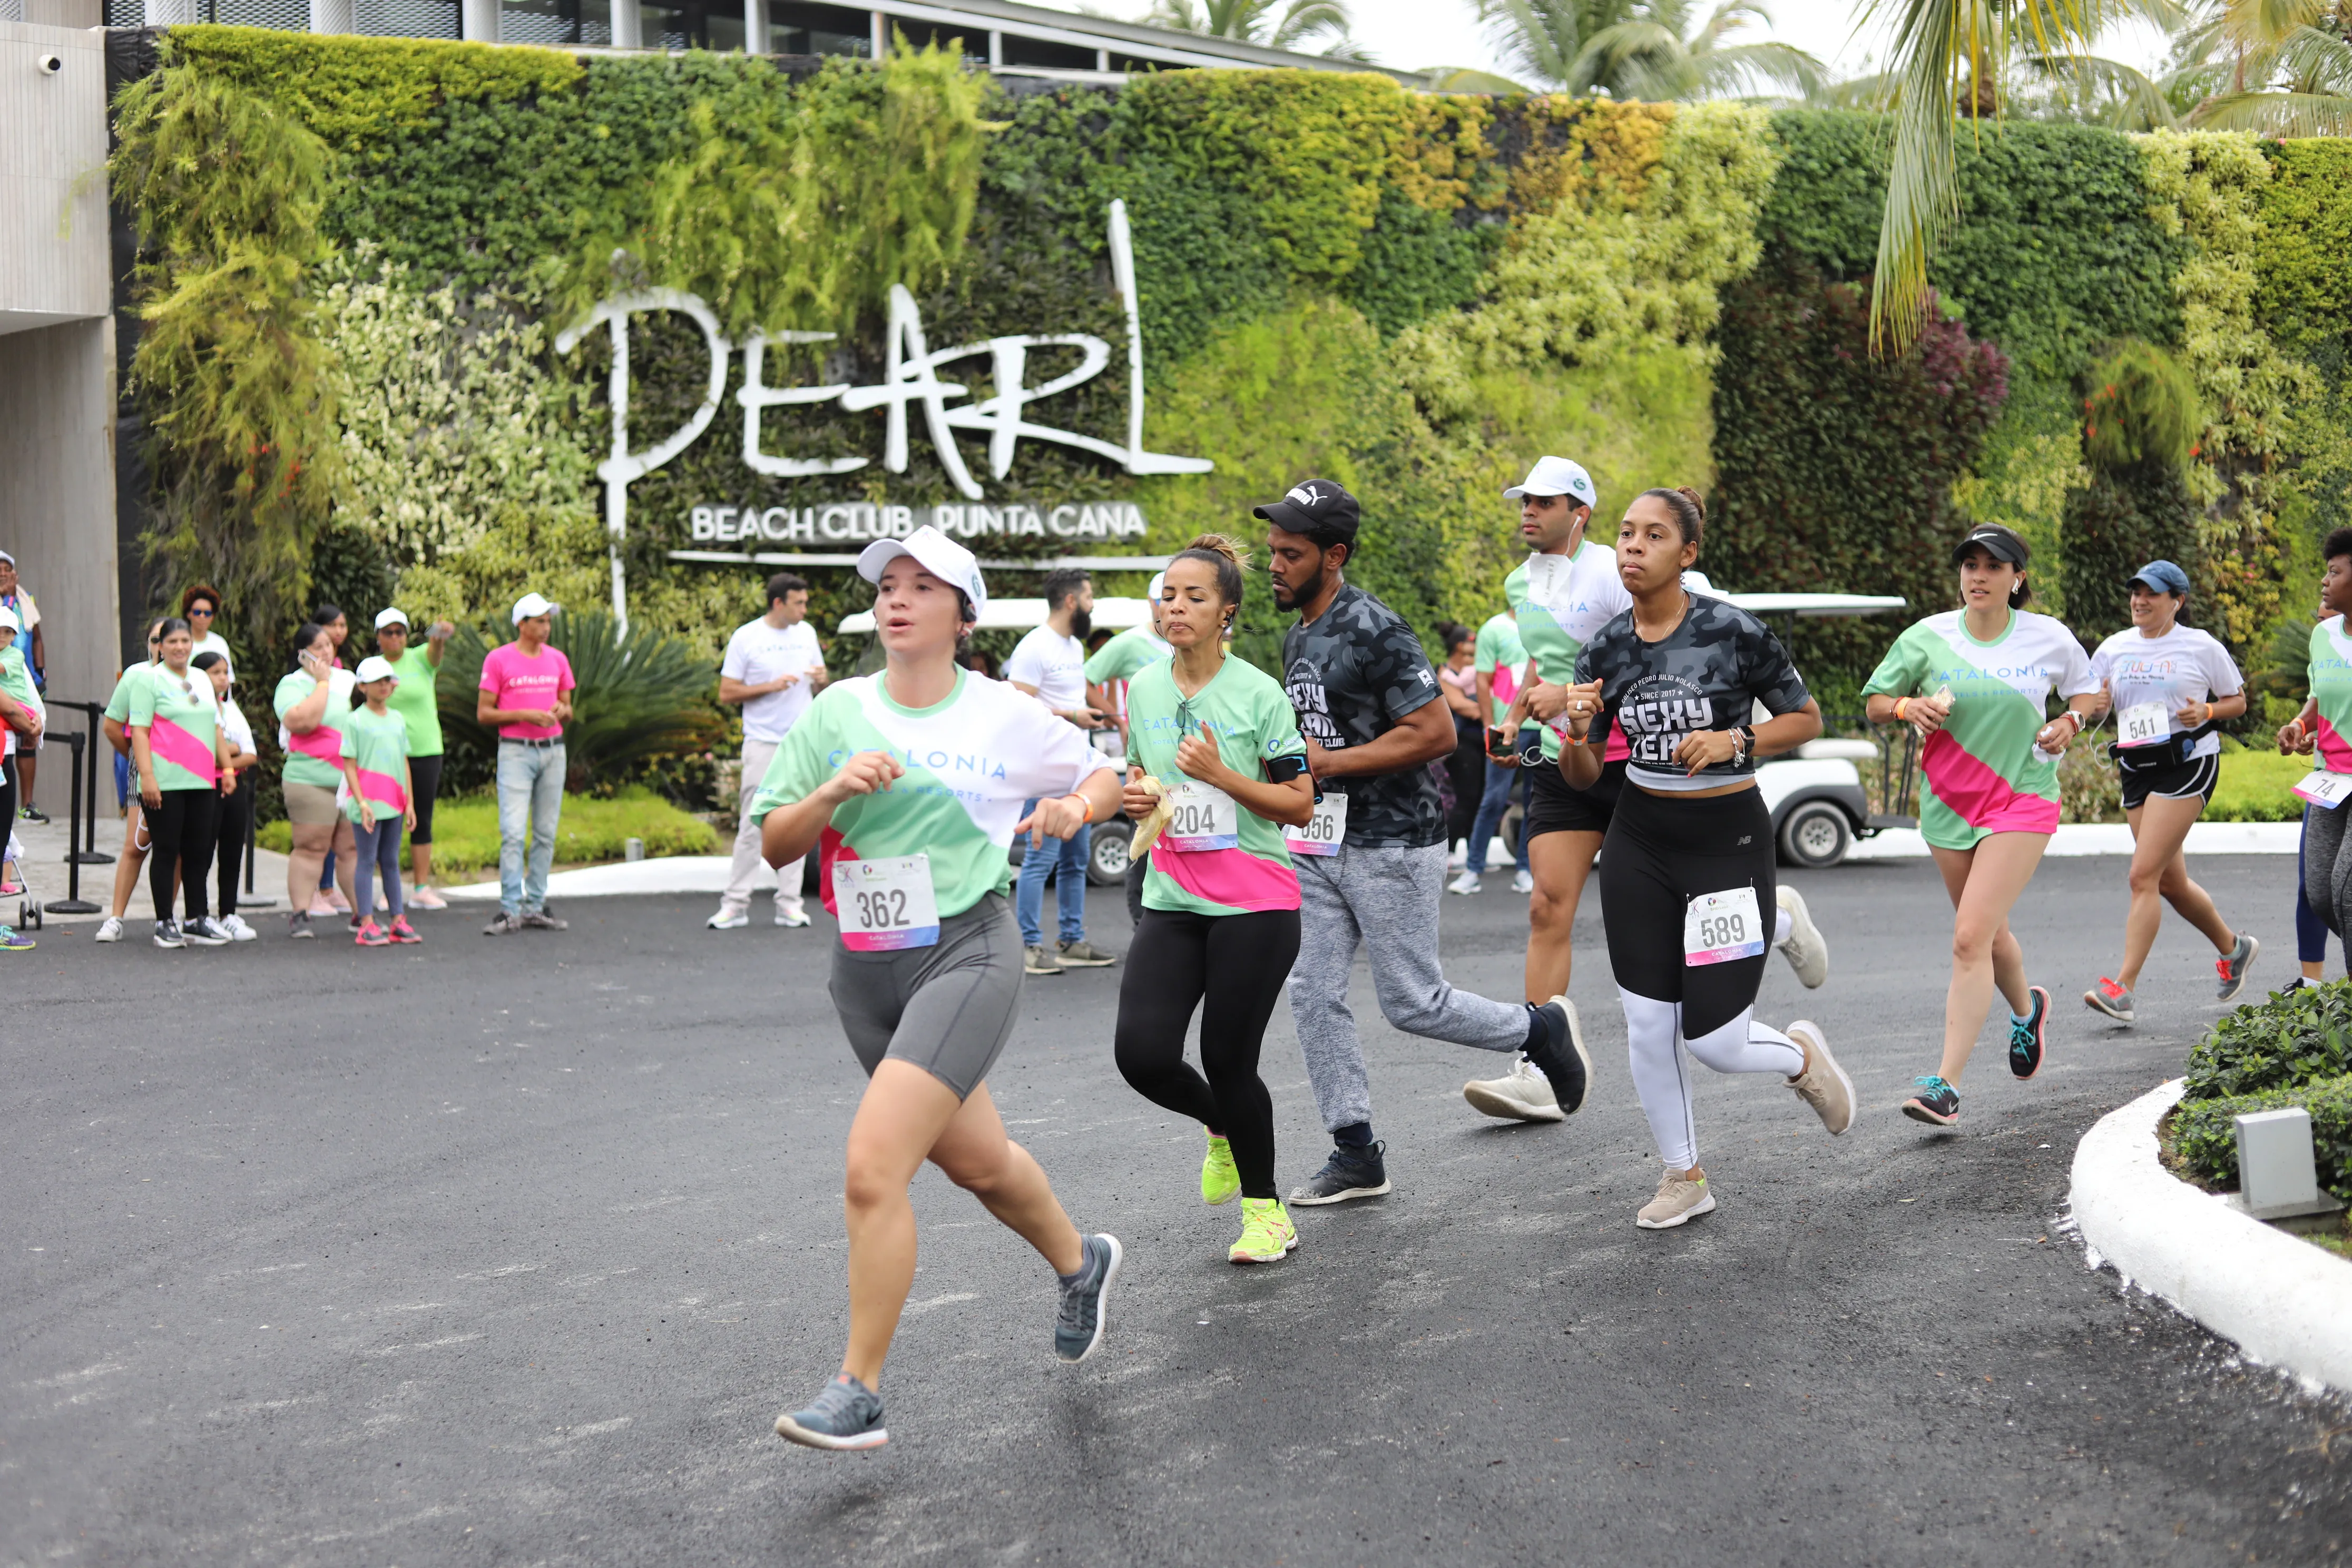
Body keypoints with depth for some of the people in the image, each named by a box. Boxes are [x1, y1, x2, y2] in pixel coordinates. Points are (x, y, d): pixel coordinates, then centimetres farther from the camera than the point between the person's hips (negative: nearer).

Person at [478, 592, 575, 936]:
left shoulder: (557, 659, 12)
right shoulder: (499, 659, -2)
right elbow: (483, 714, -3)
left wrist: (561, 710, -5)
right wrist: (524, 714, -15)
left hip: (553, 750, 5)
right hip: (515, 750, -5)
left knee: (546, 833, 6)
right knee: (513, 833, -11)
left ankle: (535, 908, 11)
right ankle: (510, 910, -10)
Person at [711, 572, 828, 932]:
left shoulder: (807, 633, 11)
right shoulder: (746, 638, -4)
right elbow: (726, 693, -6)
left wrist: (820, 680, -4)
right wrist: (771, 686, -16)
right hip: (763, 742, -4)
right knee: (752, 825, -6)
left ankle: (789, 904, 8)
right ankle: (736, 904, -2)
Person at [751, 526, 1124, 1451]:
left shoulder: (1004, 715, -2)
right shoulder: (838, 712, 3)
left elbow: (1106, 774, 14)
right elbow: (773, 846, 3)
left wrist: (1077, 806, -8)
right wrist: (832, 793, -15)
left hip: (967, 952, -5)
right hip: (865, 969, 5)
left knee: (872, 1168, -18)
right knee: (974, 1161, 20)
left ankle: (859, 1392, -7)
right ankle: (1079, 1263, 50)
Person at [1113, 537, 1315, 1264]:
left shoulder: (1258, 694, -8)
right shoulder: (1143, 690, 7)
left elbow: (1300, 806, -7)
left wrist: (1221, 775, -19)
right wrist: (1134, 795, 0)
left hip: (1254, 905, -4)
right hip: (1170, 901, 5)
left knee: (1228, 1062, -2)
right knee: (1142, 1053, -10)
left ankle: (1266, 1209, 21)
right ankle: (1221, 1126, 24)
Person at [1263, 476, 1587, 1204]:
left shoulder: (1375, 631, -18)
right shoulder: (1298, 637, 11)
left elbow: (1435, 733, -23)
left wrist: (1328, 763, -21)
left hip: (1390, 845, -8)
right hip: (1321, 843, 9)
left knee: (1412, 1003, -1)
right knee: (1312, 994, 3)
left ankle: (1540, 1029, 23)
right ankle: (1356, 1154, 11)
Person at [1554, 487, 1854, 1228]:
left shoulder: (1734, 630, -12)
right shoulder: (1605, 648, -1)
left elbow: (1806, 718, -1)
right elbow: (1583, 777, 4)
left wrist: (1735, 741, -17)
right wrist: (1577, 731, -18)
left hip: (1728, 840, -4)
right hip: (1639, 843, 4)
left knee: (1712, 1039, -5)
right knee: (1646, 1028, 3)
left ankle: (1801, 1055, 30)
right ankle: (1684, 1177, 23)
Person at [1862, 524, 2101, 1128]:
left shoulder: (2049, 639, -2)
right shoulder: (1928, 637, -2)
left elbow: (2089, 689, 16)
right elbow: (1875, 704, 6)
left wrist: (2069, 723, -4)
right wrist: (1910, 706, -14)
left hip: (2022, 800, -3)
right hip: (1948, 804, 3)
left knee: (1971, 938, -16)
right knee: (1988, 934, 18)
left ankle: (1946, 1084, -15)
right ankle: (2025, 1008, 52)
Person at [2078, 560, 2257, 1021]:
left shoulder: (2202, 647, -2)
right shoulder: (2115, 648, 9)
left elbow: (2237, 700, 8)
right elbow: (2091, 707, 12)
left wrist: (2206, 712, -12)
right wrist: (2097, 705, -11)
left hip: (2187, 764, -6)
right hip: (2136, 770, 6)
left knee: (2144, 875, -15)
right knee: (2170, 882, 12)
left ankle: (2123, 986, -16)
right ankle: (2233, 947, 37)